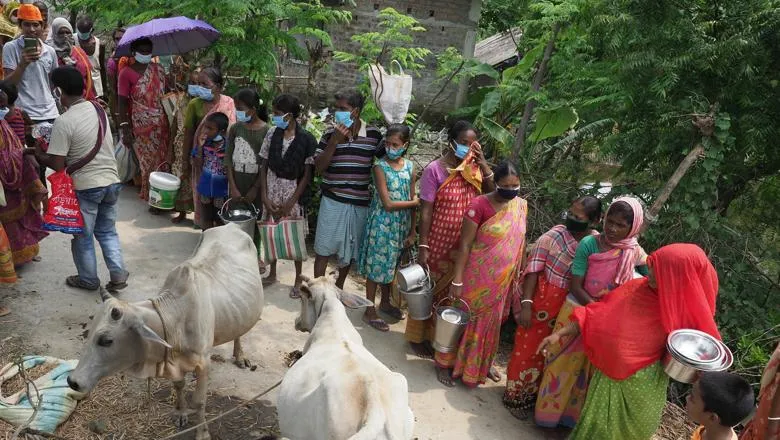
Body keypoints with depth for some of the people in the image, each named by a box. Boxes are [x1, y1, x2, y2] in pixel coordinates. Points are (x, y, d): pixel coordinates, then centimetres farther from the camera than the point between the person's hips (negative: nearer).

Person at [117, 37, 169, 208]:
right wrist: (125, 128, -13)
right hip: (141, 125, -4)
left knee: (163, 159, 7)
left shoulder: (158, 69, 7)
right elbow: (122, 103, -7)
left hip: (161, 123, 4)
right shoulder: (126, 73, -6)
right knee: (148, 162, 3)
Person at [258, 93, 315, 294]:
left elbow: (307, 174, -9)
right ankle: (272, 273, 30)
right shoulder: (272, 134, -2)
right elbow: (264, 166, 3)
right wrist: (264, 196, -5)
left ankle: (298, 279, 19)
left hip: (294, 191, -3)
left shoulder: (307, 139, -11)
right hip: (272, 189, 3)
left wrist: (292, 201, -12)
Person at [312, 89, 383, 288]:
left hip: (360, 203, 1)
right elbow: (319, 167, -8)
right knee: (323, 249, 4)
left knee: (349, 250, 15)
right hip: (332, 201, 0)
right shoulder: (330, 134, -2)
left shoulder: (374, 134, -3)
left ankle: (339, 287, 36)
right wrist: (335, 141, -18)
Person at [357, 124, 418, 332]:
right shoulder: (380, 166, -14)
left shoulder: (410, 166, 1)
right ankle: (370, 311, 17)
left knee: (390, 265, 19)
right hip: (382, 224, -5)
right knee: (376, 266, 4)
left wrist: (412, 232, 3)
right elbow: (388, 204, -18)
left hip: (401, 225, 5)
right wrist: (416, 202, -9)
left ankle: (385, 302, 37)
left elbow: (412, 201, 3)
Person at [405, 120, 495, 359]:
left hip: (463, 245, 5)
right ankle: (417, 336, 27)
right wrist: (423, 246, -14)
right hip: (438, 242, -4)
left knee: (450, 291, 15)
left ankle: (435, 336, 33)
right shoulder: (435, 169, -11)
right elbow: (426, 210, -11)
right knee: (428, 289, 10)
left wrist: (484, 165, -11)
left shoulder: (475, 169, 2)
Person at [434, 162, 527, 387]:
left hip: (502, 281, 5)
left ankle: (482, 364, 40)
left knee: (489, 322, 20)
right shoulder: (479, 205, -18)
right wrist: (457, 280, -18)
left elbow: (520, 242, 11)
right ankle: (445, 363, 27)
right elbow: (464, 245, -17)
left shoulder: (521, 205, 1)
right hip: (477, 277, -5)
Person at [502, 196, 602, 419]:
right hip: (541, 302, -3)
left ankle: (532, 395, 37)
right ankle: (516, 396, 26)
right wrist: (526, 302, -18)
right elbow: (533, 268, -14)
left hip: (568, 309, 4)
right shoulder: (555, 235, -13)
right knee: (527, 348, 7)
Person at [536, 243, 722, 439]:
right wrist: (560, 333, -13)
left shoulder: (689, 310, -14)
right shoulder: (637, 289, -14)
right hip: (610, 375, 0)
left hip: (645, 385, 0)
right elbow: (597, 314, -9)